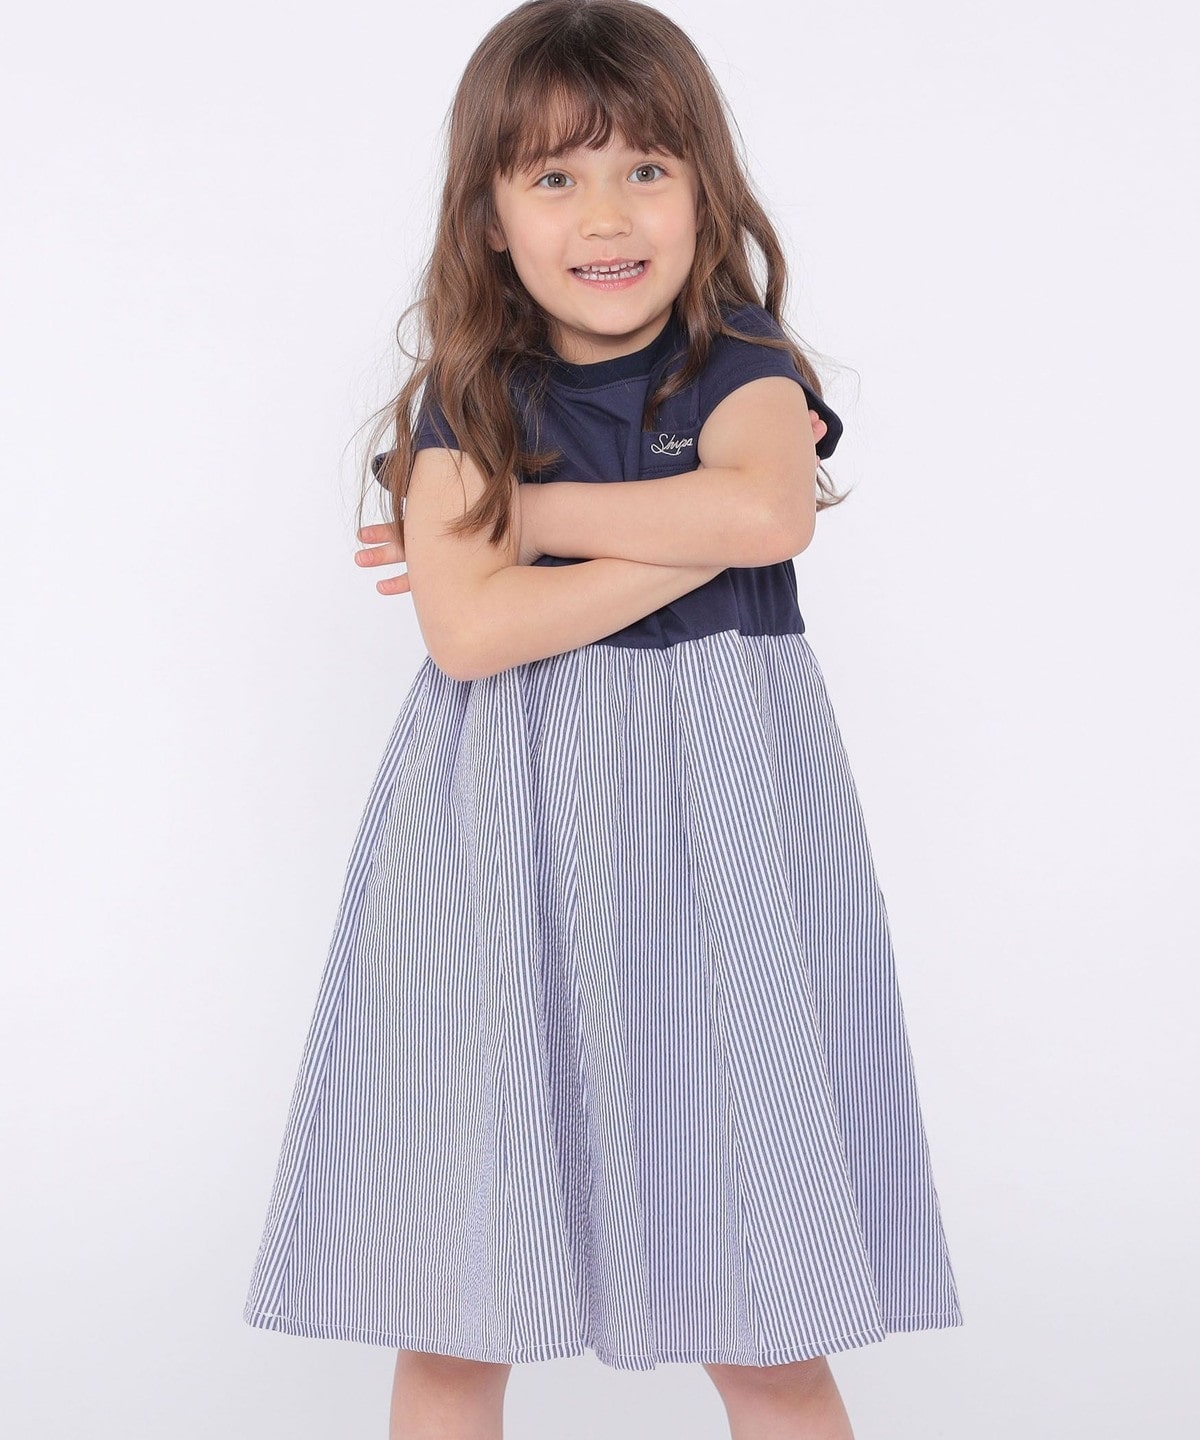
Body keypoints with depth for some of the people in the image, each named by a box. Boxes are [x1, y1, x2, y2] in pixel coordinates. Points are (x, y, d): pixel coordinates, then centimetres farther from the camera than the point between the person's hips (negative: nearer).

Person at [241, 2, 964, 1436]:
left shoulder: (741, 362, 3)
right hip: (501, 847, 1)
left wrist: (524, 510, -12)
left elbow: (768, 508, -21)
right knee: (452, 1323, 7)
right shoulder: (466, 399, 4)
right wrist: (700, 534, -14)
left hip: (709, 833, -1)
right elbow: (466, 631, -13)